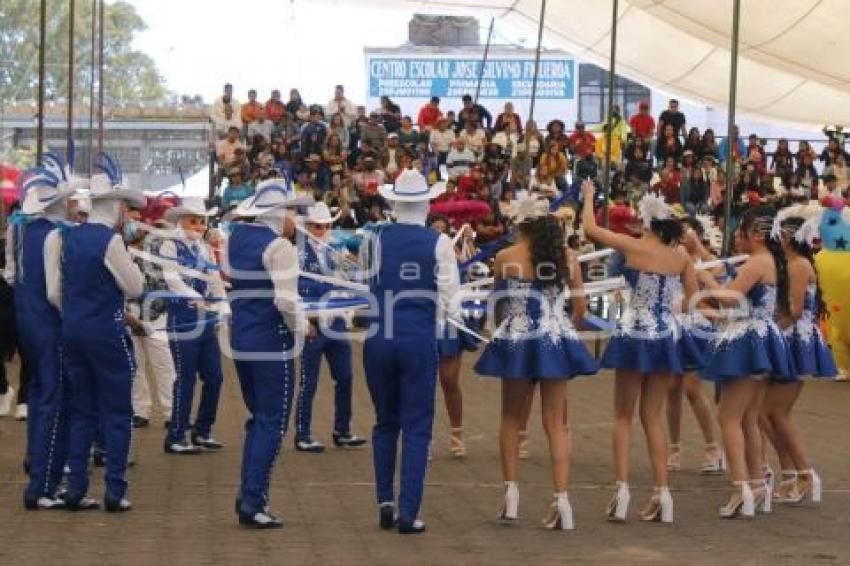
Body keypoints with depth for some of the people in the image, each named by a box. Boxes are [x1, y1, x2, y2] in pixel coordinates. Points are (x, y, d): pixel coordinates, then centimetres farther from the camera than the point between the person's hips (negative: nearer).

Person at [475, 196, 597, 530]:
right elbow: (580, 309, 2)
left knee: (511, 419, 15)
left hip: (515, 342, -1)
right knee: (556, 423, 5)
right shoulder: (567, 258, 0)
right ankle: (561, 499, -3)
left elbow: (498, 306, 4)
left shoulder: (505, 258, -4)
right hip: (556, 342, 1)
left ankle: (511, 492, 14)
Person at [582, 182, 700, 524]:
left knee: (624, 415, 8)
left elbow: (590, 228, 0)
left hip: (636, 335, -4)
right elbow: (694, 299, 8)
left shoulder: (635, 247, -10)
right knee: (653, 417, 11)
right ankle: (661, 493, 7)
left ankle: (622, 487, -2)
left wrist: (589, 196, 16)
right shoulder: (681, 257, 1)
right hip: (668, 337, 4)